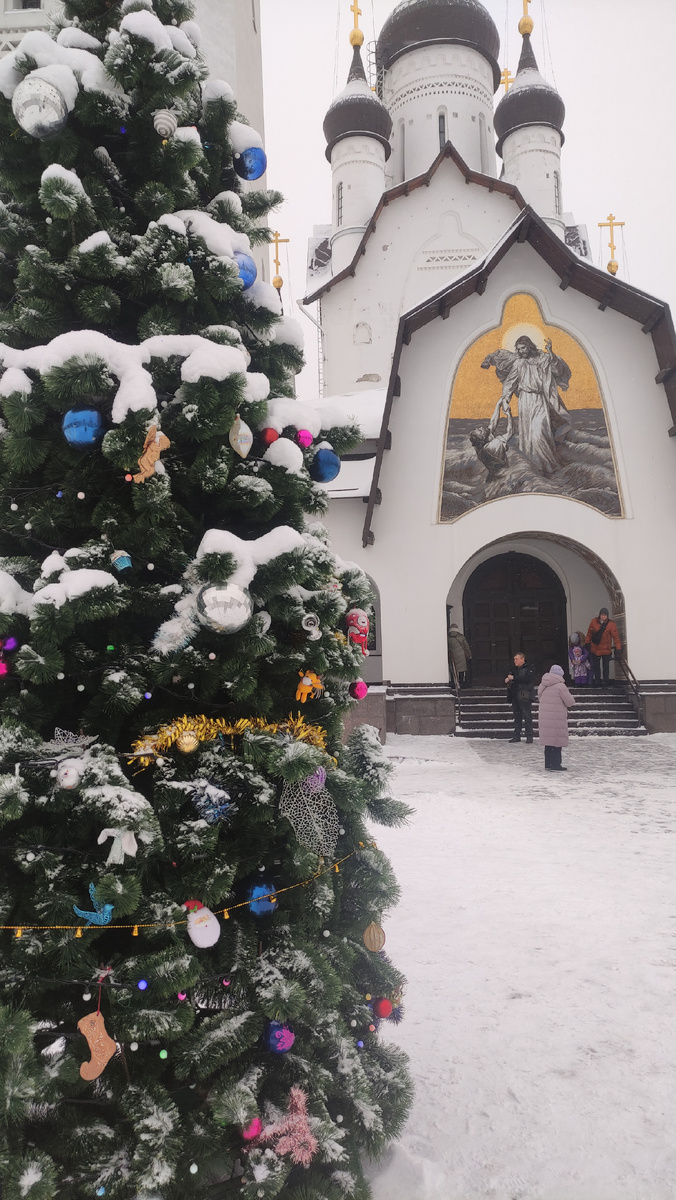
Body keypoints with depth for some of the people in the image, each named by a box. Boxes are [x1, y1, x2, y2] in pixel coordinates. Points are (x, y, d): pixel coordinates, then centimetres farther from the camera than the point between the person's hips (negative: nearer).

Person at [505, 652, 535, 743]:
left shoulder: (529, 669, -5)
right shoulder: (515, 669, 17)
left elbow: (527, 679, -20)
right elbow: (510, 677, 23)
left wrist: (514, 678, -19)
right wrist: (508, 680, -2)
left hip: (525, 697, -7)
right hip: (515, 697, 7)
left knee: (527, 717, -3)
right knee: (517, 717, 10)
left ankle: (529, 736, 2)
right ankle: (516, 736, 14)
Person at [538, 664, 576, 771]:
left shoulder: (542, 686, 10)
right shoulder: (560, 686, -12)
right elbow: (570, 702, -9)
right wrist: (572, 698, 15)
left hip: (544, 718, 7)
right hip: (557, 719, -7)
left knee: (548, 742, 12)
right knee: (557, 742, 0)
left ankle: (548, 764, 16)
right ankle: (555, 765, 0)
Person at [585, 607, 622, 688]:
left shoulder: (611, 624, -12)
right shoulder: (594, 621, -3)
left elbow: (616, 637, -14)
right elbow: (589, 633, 8)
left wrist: (618, 649, -20)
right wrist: (588, 643, 10)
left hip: (606, 649, -3)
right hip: (595, 648, 3)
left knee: (605, 667, 4)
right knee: (596, 666, 13)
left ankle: (605, 683, 14)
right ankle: (597, 682, 26)